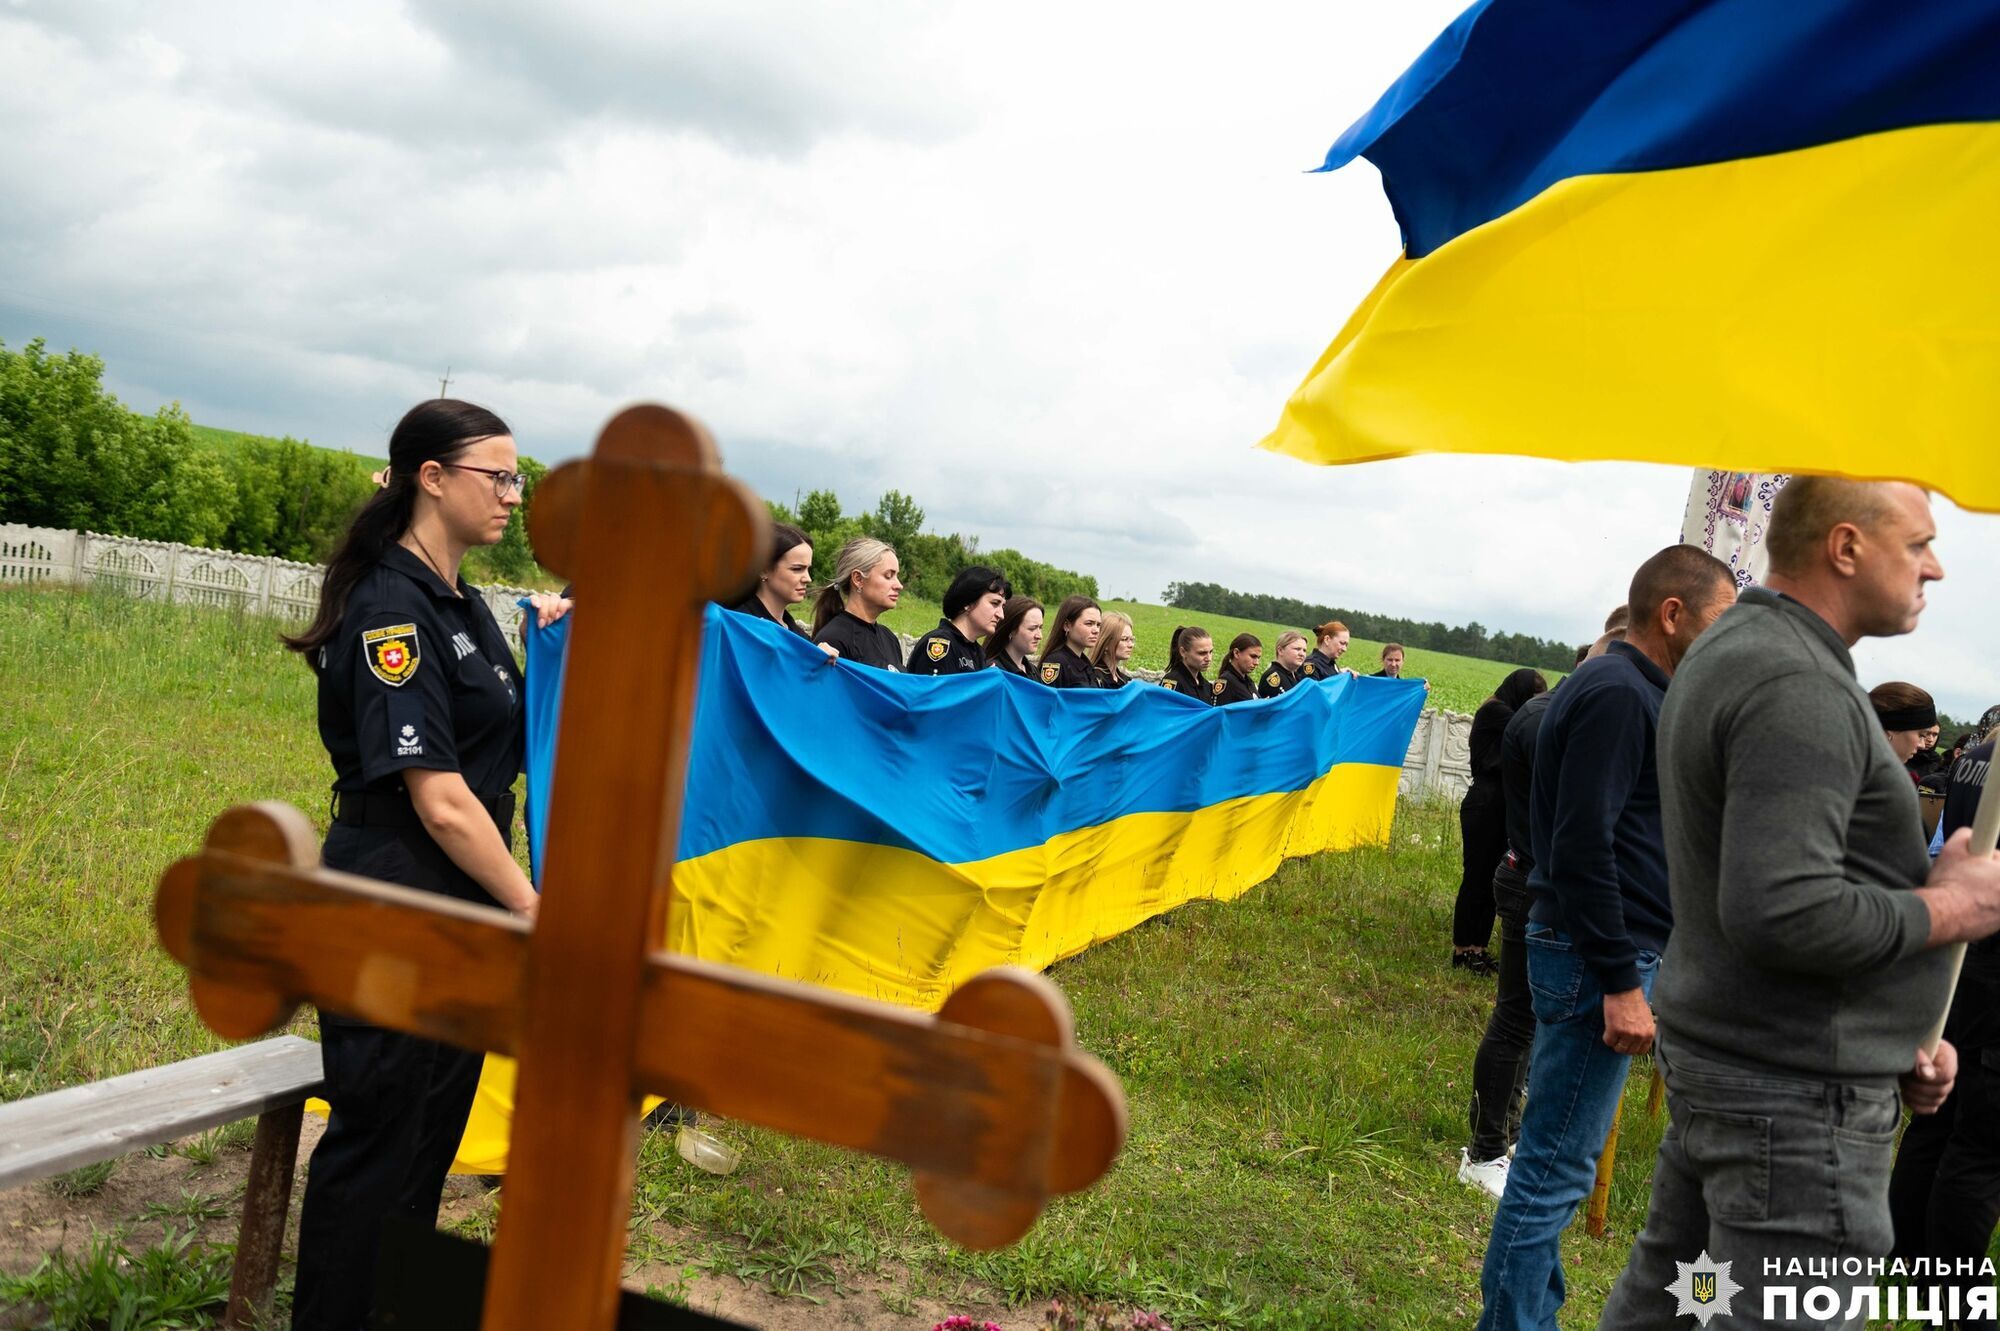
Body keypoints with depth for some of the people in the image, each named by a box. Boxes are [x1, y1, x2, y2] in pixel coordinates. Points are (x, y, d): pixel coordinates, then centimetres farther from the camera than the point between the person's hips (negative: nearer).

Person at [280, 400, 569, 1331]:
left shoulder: (463, 604, 9)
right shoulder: (392, 609, -19)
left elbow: (504, 734, 24)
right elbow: (439, 801, -23)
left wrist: (543, 642, 11)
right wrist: (535, 911, -17)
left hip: (462, 910, 9)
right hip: (391, 918, -9)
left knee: (436, 1125, 19)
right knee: (375, 1142, 4)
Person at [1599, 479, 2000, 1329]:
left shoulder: (1730, 651, 13)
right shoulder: (1799, 688, -21)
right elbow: (1785, 914, -30)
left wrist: (1900, 1030, 17)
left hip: (1715, 1058, 10)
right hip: (1797, 1097, -10)